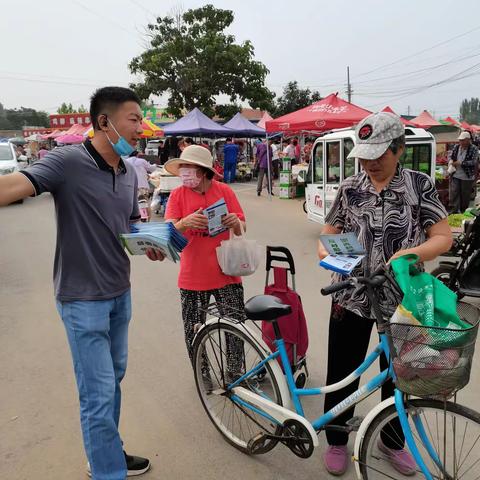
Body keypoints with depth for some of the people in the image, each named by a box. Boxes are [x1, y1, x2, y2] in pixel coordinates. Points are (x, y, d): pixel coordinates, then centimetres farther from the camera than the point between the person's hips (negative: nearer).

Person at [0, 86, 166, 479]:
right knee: (99, 394, 0)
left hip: (120, 292, 8)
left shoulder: (129, 173, 5)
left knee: (113, 379, 21)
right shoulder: (68, 161, -17)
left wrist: (150, 245, -4)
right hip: (83, 298, -7)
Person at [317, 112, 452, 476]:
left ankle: (392, 441, 41)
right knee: (342, 372, 10)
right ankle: (337, 440, 34)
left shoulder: (420, 185, -5)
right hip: (351, 296, 1)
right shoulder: (350, 188, 0)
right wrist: (326, 251, -17)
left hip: (400, 298, 0)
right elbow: (328, 234, 6)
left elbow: (443, 237, -6)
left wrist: (410, 254, -24)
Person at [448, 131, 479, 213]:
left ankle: (463, 212, 23)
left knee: (465, 195, 8)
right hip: (455, 175, 3)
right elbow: (451, 156, 16)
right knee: (454, 193, -2)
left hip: (467, 177, -3)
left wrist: (460, 163, -23)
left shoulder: (474, 149, -9)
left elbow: (473, 162, -16)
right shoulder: (456, 147, 4)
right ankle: (455, 211, 3)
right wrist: (451, 162, -7)